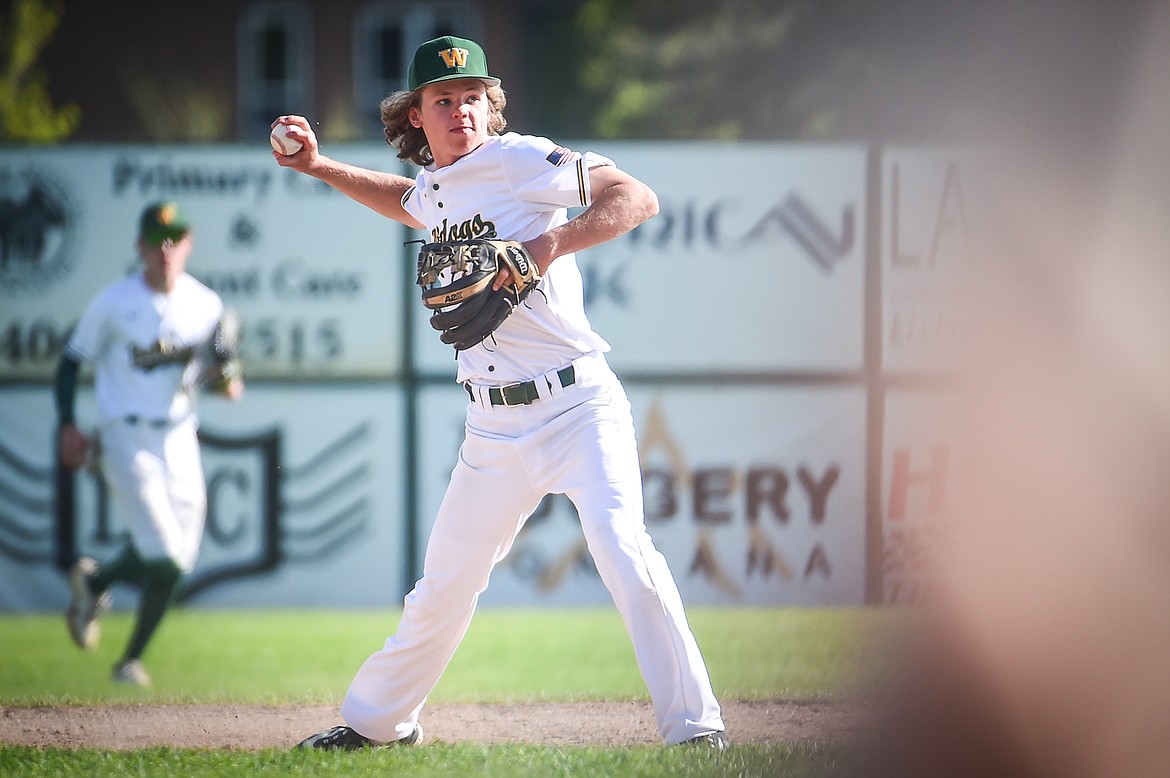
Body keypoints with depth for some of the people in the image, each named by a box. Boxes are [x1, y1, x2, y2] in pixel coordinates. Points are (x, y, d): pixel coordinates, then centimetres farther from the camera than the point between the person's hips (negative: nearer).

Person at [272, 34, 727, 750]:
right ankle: (377, 722, 32)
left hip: (577, 404, -6)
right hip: (495, 429, 6)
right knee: (444, 586, 14)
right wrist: (320, 166, 31)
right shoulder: (432, 190, 13)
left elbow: (638, 199, -15)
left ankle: (696, 728, -20)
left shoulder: (523, 160, -8)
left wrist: (551, 245, -27)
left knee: (623, 550, -23)